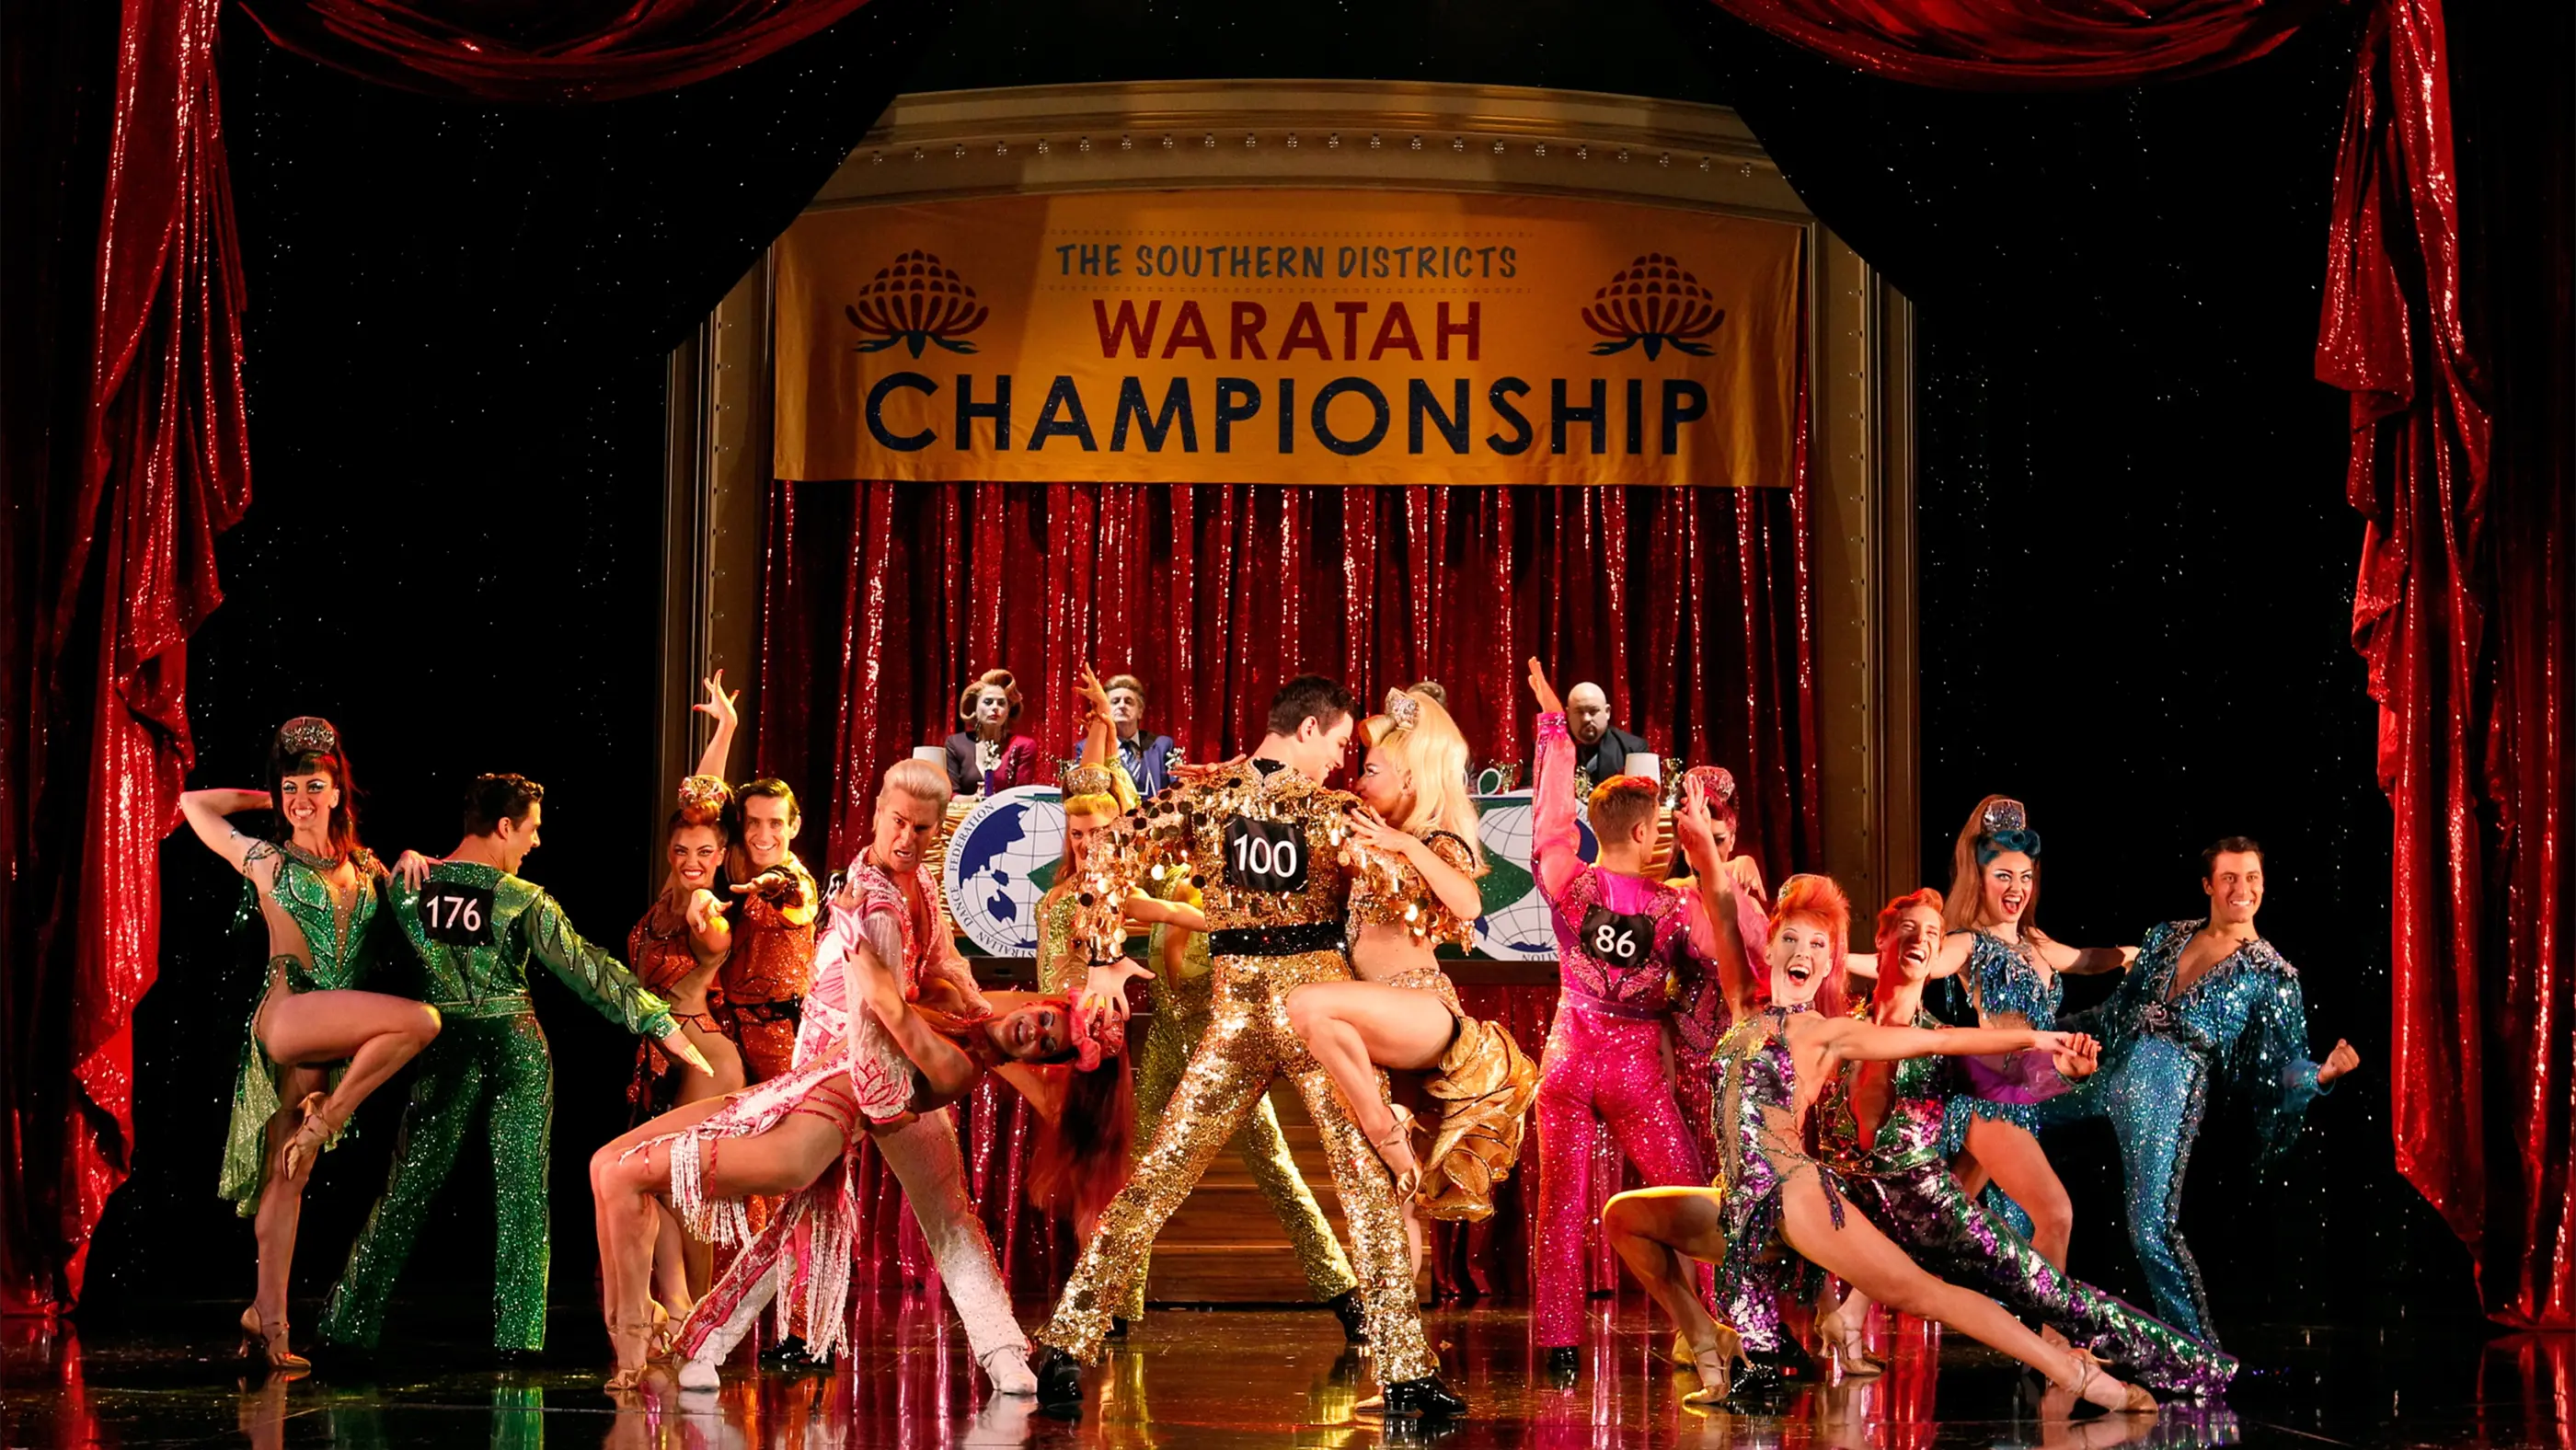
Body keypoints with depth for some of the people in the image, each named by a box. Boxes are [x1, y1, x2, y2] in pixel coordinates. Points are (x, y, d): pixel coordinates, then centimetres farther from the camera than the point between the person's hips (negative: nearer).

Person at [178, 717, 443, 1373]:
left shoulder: (365, 867, 17)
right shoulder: (264, 858, 8)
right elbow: (193, 803, 18)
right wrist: (269, 801, 23)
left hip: (334, 1038, 4)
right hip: (288, 1017, -4)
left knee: (288, 1177, 1)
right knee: (420, 1019, -25)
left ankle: (267, 1320, 0)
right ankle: (327, 1118, -12)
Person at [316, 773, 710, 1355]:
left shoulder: (409, 887, -3)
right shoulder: (524, 901, -12)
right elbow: (587, 969, -13)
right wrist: (662, 1022, -10)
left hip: (443, 1046, 3)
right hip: (515, 1046, -3)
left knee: (407, 1190, 10)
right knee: (520, 1198, 4)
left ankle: (348, 1324, 10)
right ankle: (517, 1340, 4)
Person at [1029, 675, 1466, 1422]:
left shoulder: (1206, 795, 3)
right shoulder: (1333, 812, -5)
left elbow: (1113, 851, -7)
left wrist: (1105, 957, -3)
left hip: (1235, 1010, 3)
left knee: (1156, 1178, 7)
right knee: (1370, 1184, 4)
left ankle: (1068, 1341, 1)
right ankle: (1405, 1370, 0)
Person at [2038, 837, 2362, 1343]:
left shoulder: (2272, 975, 2)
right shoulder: (2167, 938, 16)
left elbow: (2281, 1065, 2)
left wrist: (2321, 1074, -18)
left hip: (2173, 1089, -6)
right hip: (2114, 1071, 6)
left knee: (2152, 1232, -16)